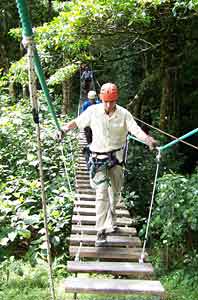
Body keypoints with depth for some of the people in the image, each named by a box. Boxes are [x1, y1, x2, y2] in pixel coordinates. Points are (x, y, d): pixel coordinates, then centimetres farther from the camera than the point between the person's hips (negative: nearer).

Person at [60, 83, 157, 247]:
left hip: (116, 156, 2)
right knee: (102, 193, -11)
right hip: (99, 157, -2)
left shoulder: (124, 114, -11)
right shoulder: (93, 111, -10)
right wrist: (65, 127, -18)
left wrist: (149, 140, -40)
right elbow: (77, 122, 1)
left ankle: (111, 218, 45)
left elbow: (137, 130, -21)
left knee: (116, 191, 18)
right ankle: (101, 231, -6)